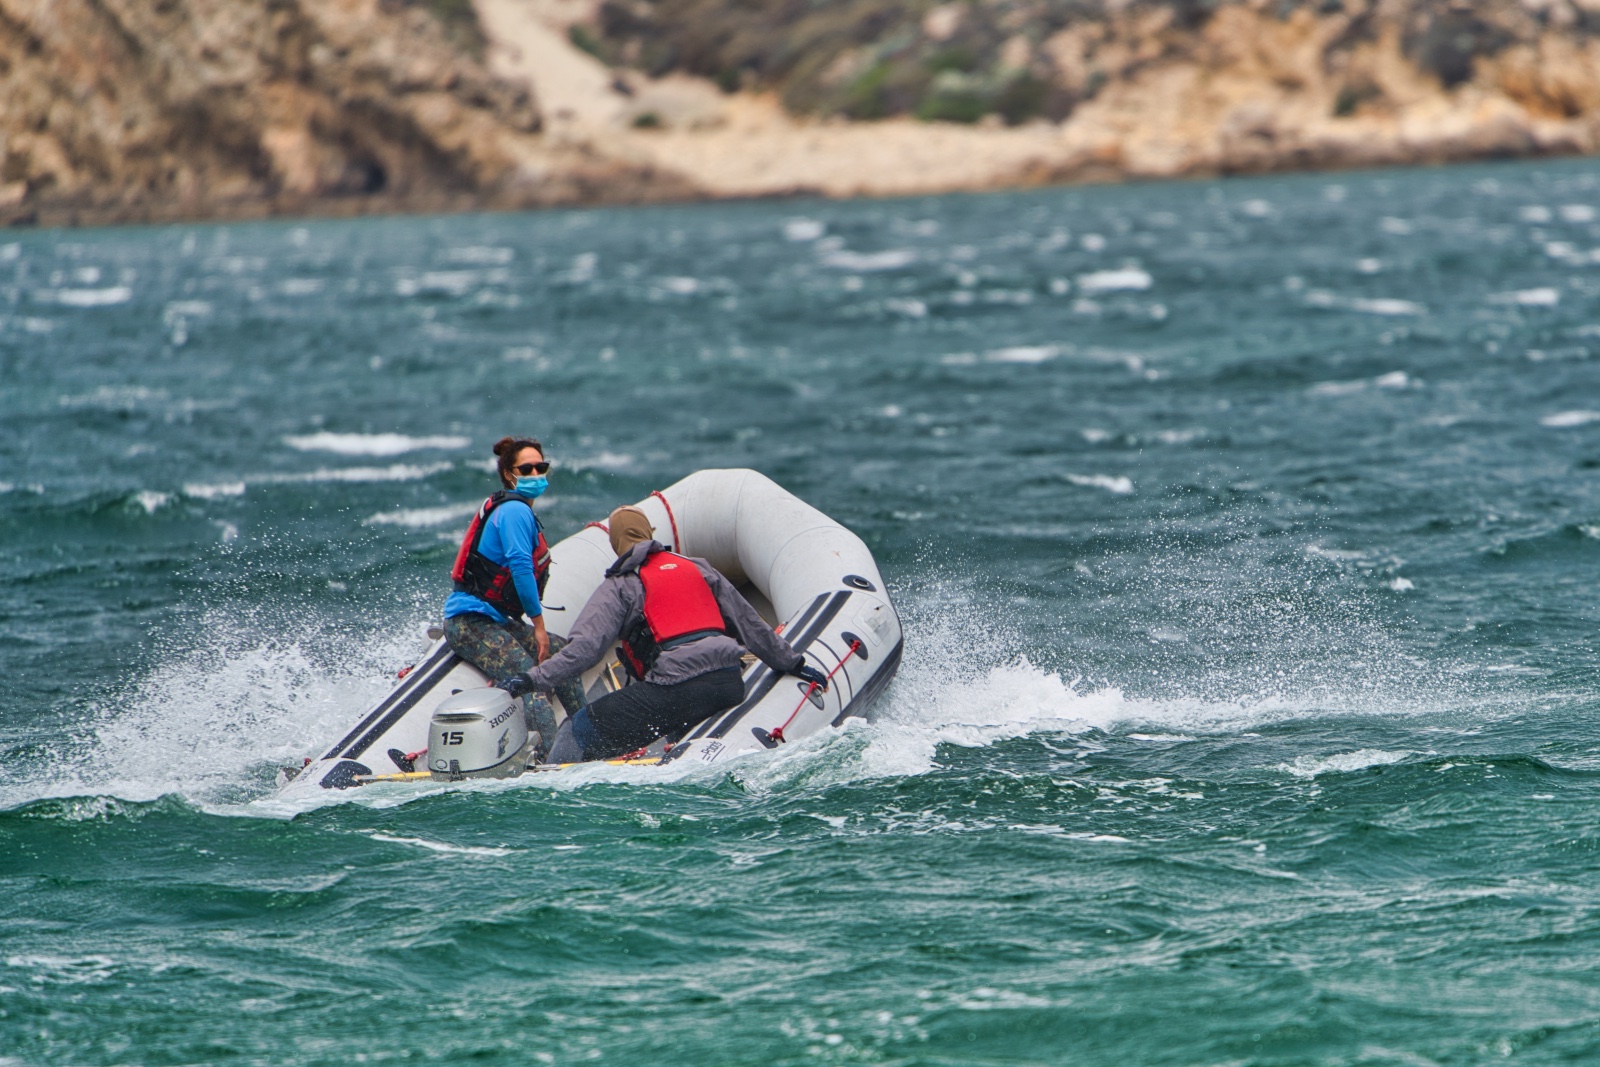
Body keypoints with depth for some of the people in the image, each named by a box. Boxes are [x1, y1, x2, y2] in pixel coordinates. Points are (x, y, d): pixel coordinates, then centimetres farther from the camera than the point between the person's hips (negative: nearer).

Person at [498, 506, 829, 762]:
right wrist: (792, 663, 33)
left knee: (577, 735, 2)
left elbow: (585, 648, -7)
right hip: (730, 685, 6)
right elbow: (749, 624, 24)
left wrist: (532, 680, -7)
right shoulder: (699, 568, 20)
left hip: (675, 690, -6)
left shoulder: (620, 586, 5)